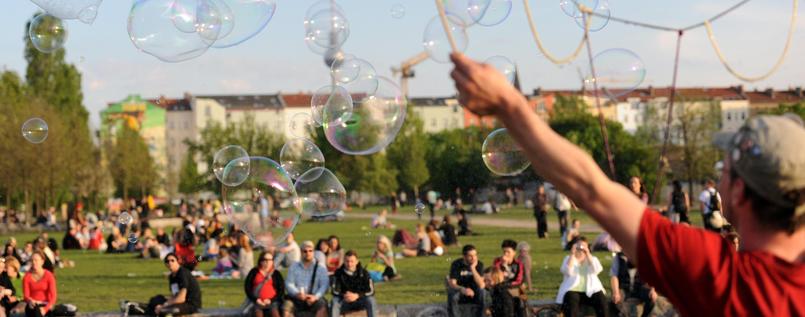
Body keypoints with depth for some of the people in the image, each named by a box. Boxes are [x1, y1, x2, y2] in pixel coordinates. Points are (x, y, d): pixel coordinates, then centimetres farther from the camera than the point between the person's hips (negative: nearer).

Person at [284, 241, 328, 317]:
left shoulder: (320, 267, 6)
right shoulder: (294, 267, 12)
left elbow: (324, 285, -3)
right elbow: (289, 284, 2)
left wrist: (316, 296, -22)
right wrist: (297, 293, -19)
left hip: (314, 299, -1)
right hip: (297, 298, 1)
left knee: (322, 306, -32)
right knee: (286, 306, -28)